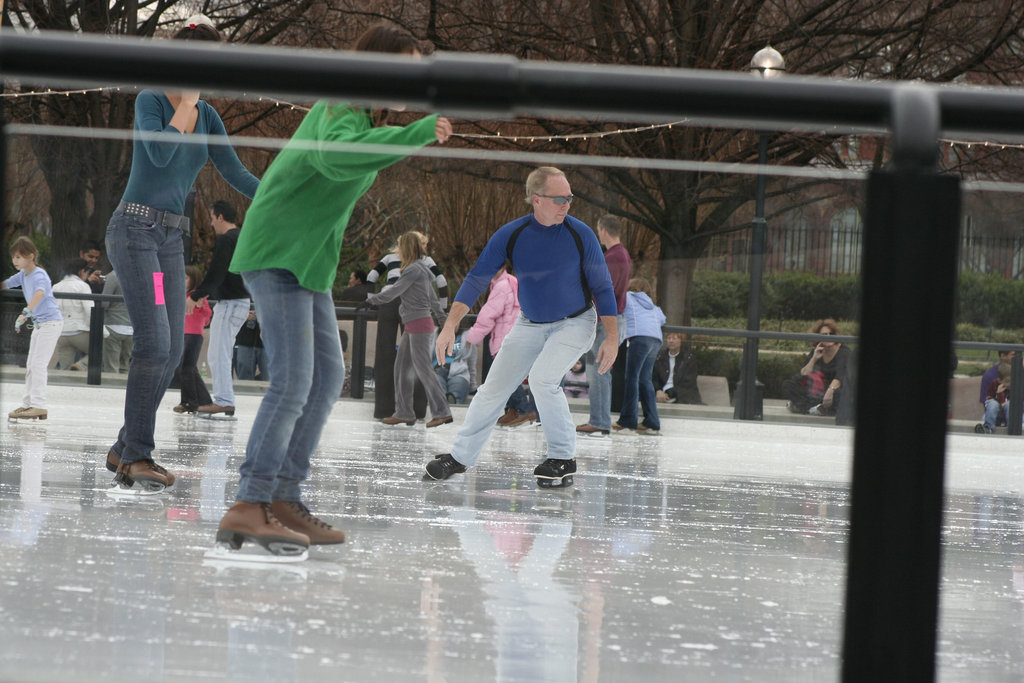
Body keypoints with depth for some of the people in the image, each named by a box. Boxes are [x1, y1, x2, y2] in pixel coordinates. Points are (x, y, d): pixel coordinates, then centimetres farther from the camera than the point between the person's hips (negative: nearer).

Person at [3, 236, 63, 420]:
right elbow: (5, 285, 19)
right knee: (30, 365, 14)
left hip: (51, 321, -10)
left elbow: (39, 293, -39)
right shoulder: (23, 275, 6)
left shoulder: (39, 275, -21)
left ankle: (39, 406, -14)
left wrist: (26, 312, -52)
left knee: (38, 364, -13)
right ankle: (27, 403, 20)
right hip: (38, 323, 10)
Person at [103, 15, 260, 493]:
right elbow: (159, 154, -22)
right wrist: (187, 102, -13)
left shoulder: (207, 117, 11)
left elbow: (235, 174, 10)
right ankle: (136, 455, -14)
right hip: (135, 230, -7)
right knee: (154, 342, -17)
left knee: (172, 351, 2)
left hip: (171, 238, 7)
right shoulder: (150, 101, -7)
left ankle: (125, 450, 10)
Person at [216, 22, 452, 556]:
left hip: (307, 261, 11)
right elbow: (334, 156, -43)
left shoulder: (363, 115, 14)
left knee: (327, 377, 12)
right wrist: (416, 134, -46)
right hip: (276, 256, -11)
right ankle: (247, 509, -23)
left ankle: (283, 501, 15)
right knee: (292, 382, -18)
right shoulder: (344, 110, -18)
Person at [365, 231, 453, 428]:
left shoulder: (414, 270, -13)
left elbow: (393, 292, -15)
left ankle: (442, 412, -7)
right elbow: (432, 296, 24)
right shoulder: (421, 269, 15)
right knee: (401, 367, 9)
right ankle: (403, 413, 11)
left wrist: (371, 300, -6)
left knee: (422, 368, -8)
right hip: (412, 327, 10)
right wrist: (441, 316, 32)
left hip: (420, 324, -10)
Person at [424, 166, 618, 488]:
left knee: (542, 378, -26)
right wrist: (450, 327, -18)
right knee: (493, 388, 5)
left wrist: (612, 338, -12)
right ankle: (461, 456, 23)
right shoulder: (510, 235, -14)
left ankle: (563, 459, -12)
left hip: (575, 323, -3)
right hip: (530, 325, 4)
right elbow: (476, 280, -10)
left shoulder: (580, 234, -18)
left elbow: (602, 288, -9)